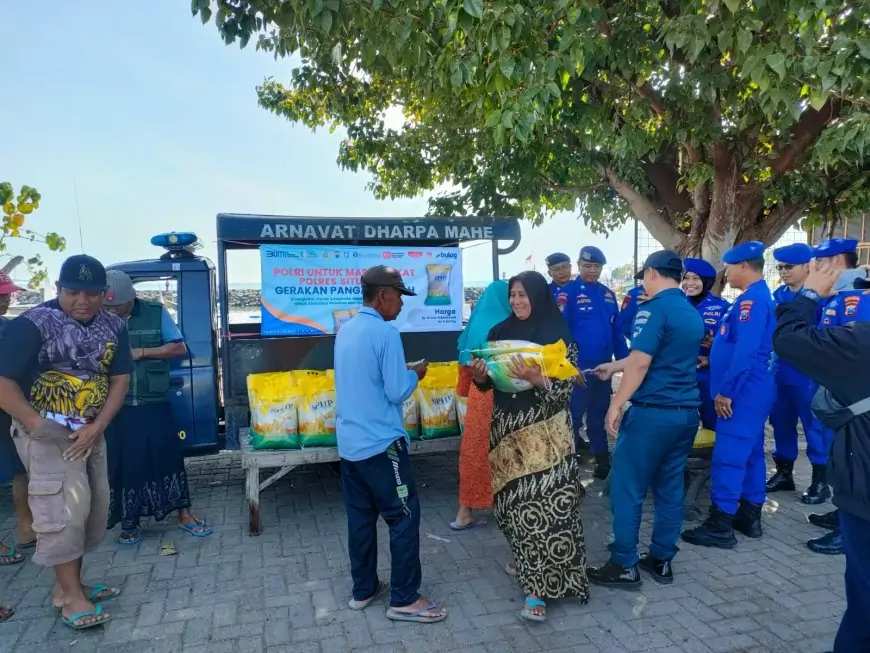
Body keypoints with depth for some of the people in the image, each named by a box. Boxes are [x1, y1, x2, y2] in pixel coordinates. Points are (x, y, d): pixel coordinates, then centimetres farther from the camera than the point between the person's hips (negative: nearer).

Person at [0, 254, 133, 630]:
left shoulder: (113, 327, 1)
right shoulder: (32, 325, -15)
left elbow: (119, 380, 1)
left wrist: (97, 427, -11)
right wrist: (36, 425, -24)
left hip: (90, 432, 6)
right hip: (47, 433, -6)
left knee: (94, 508, 11)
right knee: (64, 510, -8)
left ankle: (68, 585, 26)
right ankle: (71, 595, 5)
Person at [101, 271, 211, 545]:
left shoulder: (156, 312, -3)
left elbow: (179, 348, -3)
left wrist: (140, 352, -14)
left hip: (155, 404, 0)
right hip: (116, 407, 1)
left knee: (168, 455, 6)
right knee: (122, 463, 9)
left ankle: (184, 515, 20)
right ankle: (129, 523, 26)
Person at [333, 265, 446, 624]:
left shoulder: (345, 330, 10)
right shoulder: (386, 333, -17)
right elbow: (396, 392, -17)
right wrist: (415, 375, 1)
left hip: (349, 442, 9)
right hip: (381, 444, -8)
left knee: (360, 517, 16)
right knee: (404, 516, 3)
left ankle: (363, 589, 28)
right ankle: (404, 599, 11)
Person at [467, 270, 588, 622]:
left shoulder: (558, 335, -6)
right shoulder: (500, 332, 7)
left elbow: (566, 388, -11)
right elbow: (487, 383, 11)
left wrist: (536, 379, -28)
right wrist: (479, 376, -11)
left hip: (544, 431, -4)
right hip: (506, 427, 5)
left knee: (542, 503, -8)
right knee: (512, 499, 10)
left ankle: (538, 588, 0)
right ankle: (526, 560, 34)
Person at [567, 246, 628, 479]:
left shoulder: (608, 294, 10)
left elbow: (617, 330, 13)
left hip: (603, 365, 6)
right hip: (578, 365, -6)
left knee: (599, 414, 17)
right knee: (573, 414, 3)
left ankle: (602, 461, 30)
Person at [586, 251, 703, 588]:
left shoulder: (655, 308, -11)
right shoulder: (693, 313, 15)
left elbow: (641, 363, -19)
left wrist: (616, 405, -12)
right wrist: (614, 367, 34)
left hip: (653, 412, -8)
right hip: (687, 412, 8)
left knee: (627, 488, 2)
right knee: (670, 488, 15)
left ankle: (624, 566, 9)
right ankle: (662, 559, 24)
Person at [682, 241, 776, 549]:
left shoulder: (751, 299, -19)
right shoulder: (758, 296, 15)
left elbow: (746, 351, -25)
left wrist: (726, 391, -22)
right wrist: (713, 355, 19)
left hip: (743, 392, -11)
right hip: (752, 391, 11)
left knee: (728, 456, -6)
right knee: (750, 452, 15)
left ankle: (720, 526, 2)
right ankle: (750, 516, 26)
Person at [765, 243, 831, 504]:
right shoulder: (778, 295, 9)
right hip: (780, 371, 7)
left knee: (814, 424, 4)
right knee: (781, 422, 14)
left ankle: (820, 481, 17)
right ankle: (784, 473, 29)